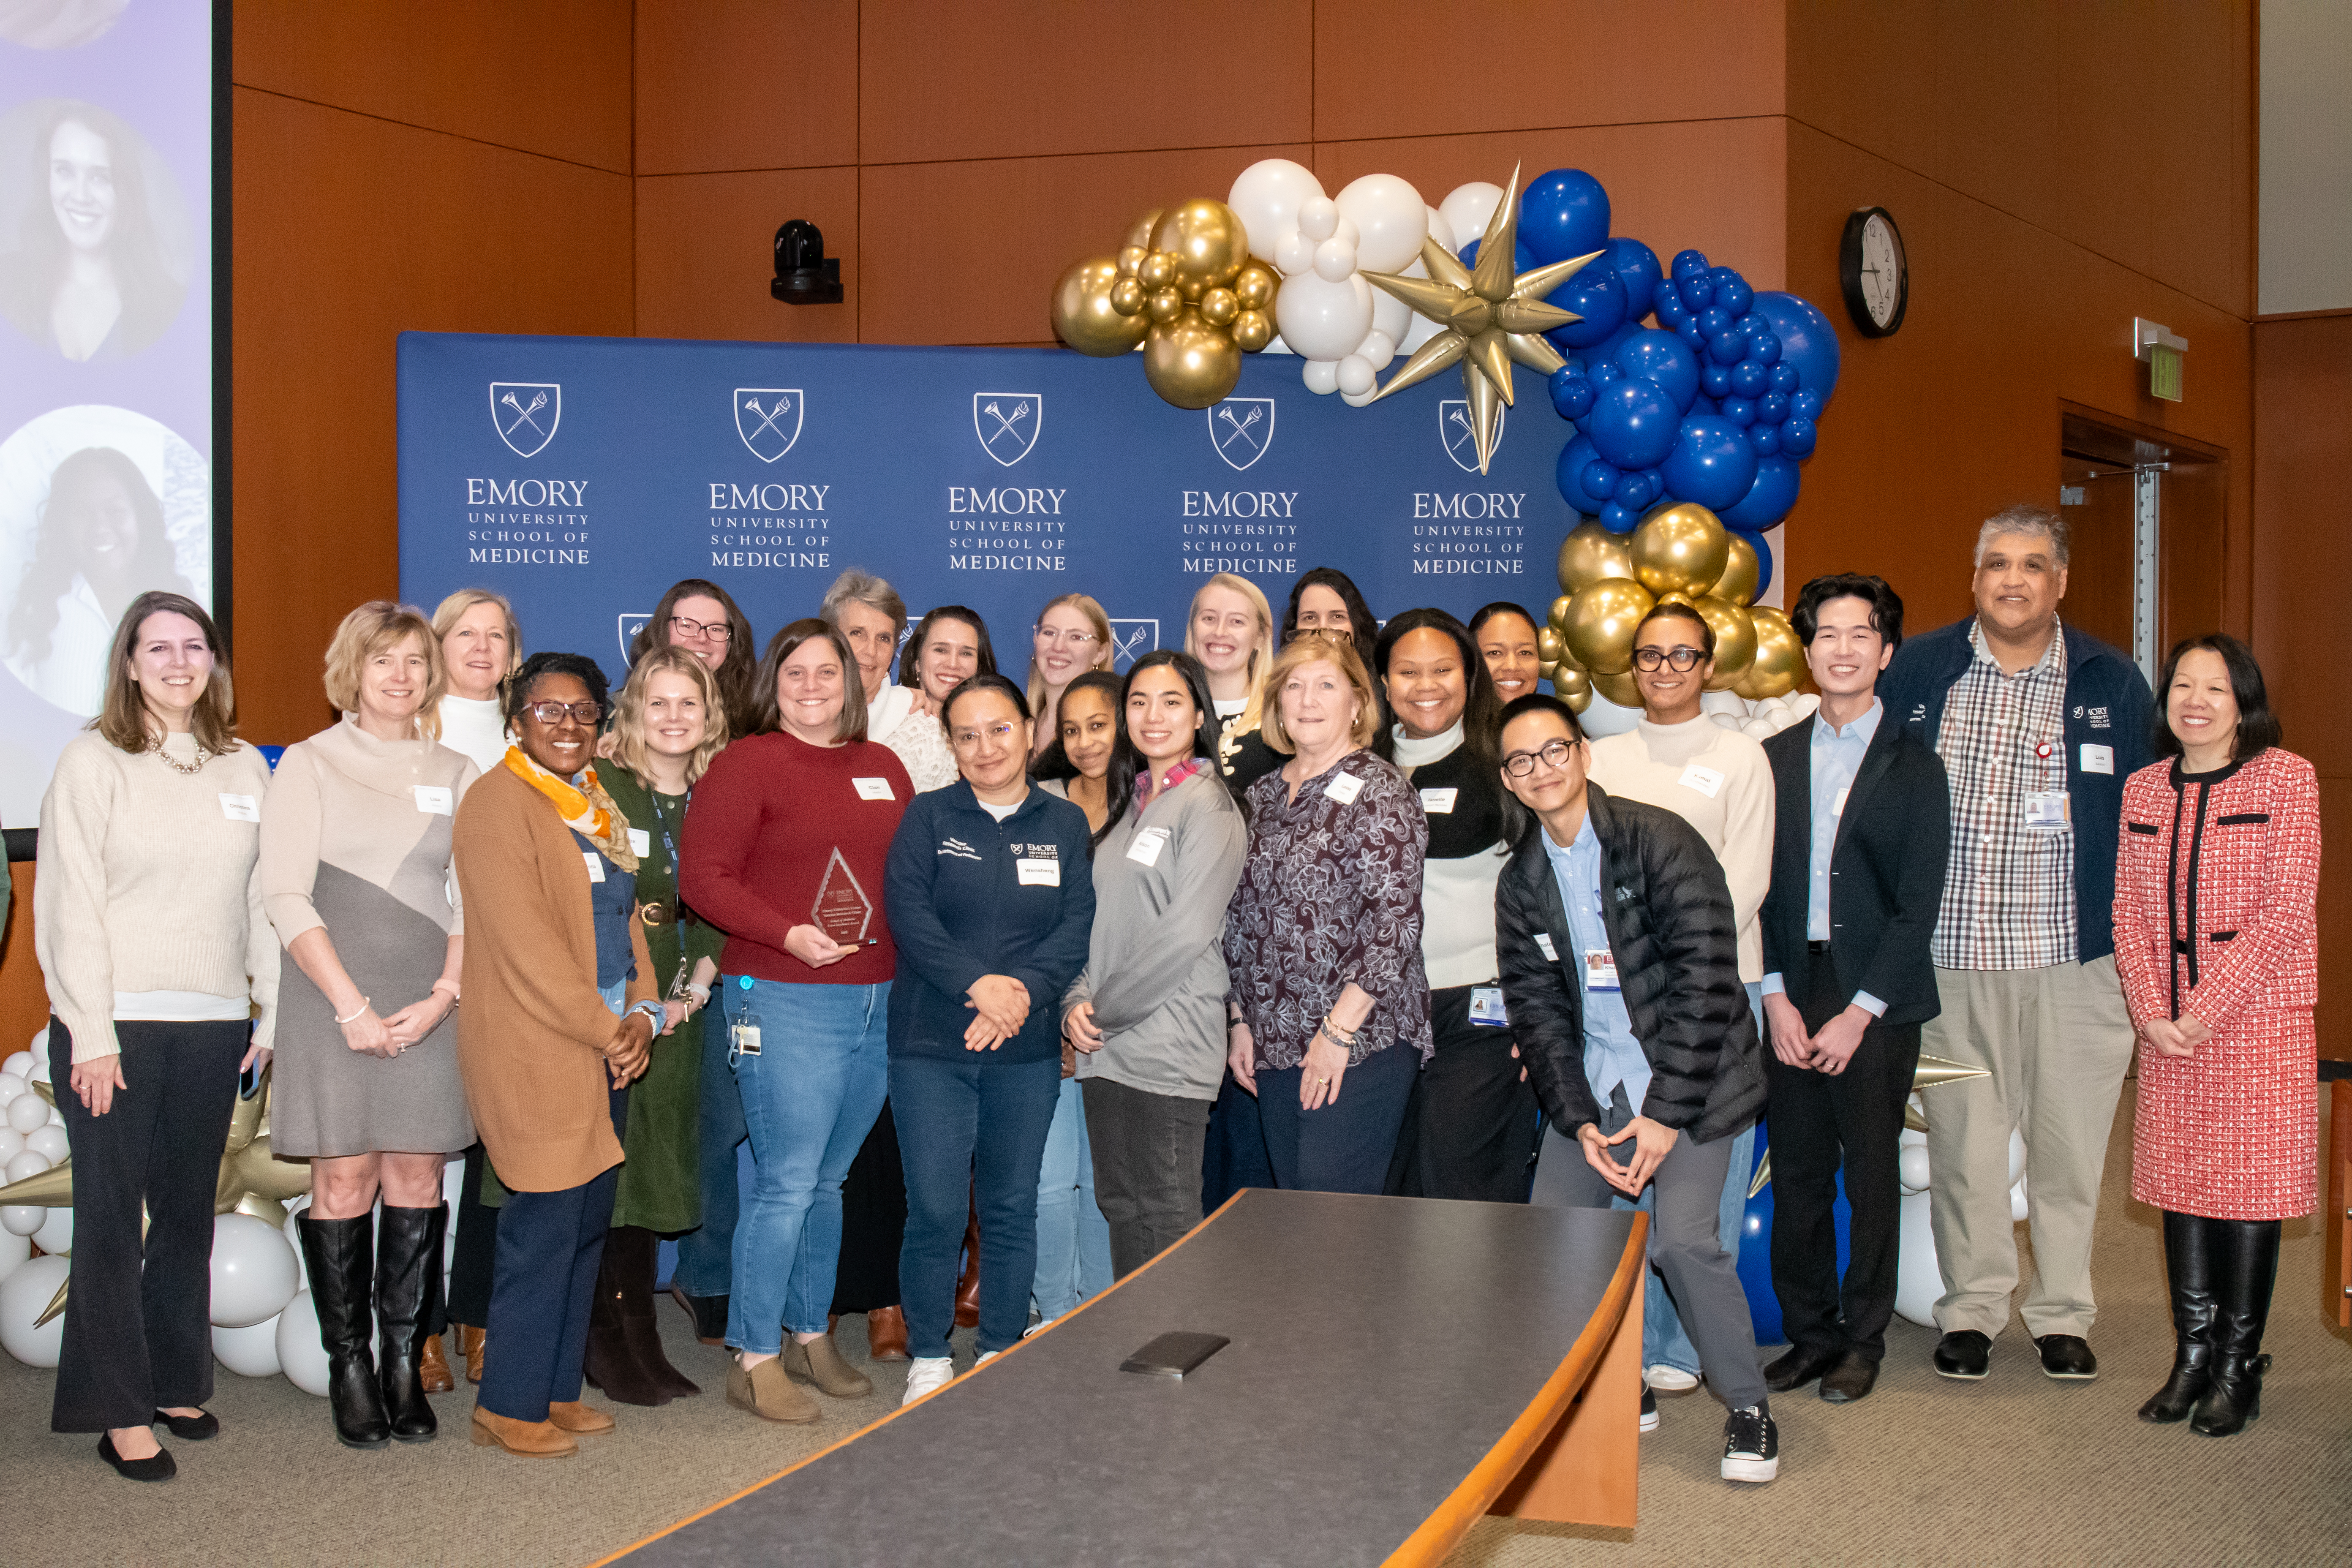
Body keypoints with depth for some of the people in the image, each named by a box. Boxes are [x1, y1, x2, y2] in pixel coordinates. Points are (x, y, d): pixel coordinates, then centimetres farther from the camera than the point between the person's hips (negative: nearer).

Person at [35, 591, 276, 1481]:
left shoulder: (245, 770, 10)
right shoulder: (93, 764, -2)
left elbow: (263, 901, 12)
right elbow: (69, 908, -6)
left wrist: (275, 1011, 7)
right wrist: (91, 1037, -10)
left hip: (213, 1024, 4)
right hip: (117, 1023, -4)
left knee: (189, 1211, 11)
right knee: (112, 1216, -2)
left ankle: (174, 1382, 23)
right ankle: (119, 1410, 6)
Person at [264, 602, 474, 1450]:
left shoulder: (455, 774, 12)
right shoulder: (309, 763, 3)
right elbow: (287, 897, -4)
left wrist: (442, 996, -6)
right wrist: (352, 1006, -11)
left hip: (429, 1005, 3)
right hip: (334, 1000, -2)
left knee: (417, 1180, 1)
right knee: (345, 1182, -3)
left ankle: (406, 1364, 7)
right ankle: (350, 1367, 5)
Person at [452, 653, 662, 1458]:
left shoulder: (598, 805, 17)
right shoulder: (499, 802, -10)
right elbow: (526, 942, -16)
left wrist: (641, 1014, 1)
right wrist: (606, 1031, -14)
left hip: (606, 1044, 8)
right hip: (537, 1050, -8)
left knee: (588, 1222, 10)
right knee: (545, 1227, -6)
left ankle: (557, 1388, 20)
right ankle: (509, 1407, 4)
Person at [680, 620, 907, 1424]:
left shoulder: (883, 768, 14)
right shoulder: (746, 763, -3)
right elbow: (704, 878, -10)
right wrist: (789, 934, -19)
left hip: (877, 996, 6)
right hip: (783, 998, -6)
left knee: (828, 1180, 15)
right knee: (788, 1184, -6)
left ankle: (810, 1334, 27)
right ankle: (755, 1360, 4)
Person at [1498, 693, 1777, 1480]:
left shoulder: (1659, 841, -12)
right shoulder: (1520, 885, 5)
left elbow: (1705, 977, -16)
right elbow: (1537, 1011, 4)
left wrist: (1666, 1113, -18)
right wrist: (1581, 1122, -8)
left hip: (1687, 1080, -6)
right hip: (1595, 1085, 6)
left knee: (1681, 1237, -20)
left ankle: (1748, 1405, 1)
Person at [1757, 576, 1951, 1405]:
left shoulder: (1914, 764, -1)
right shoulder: (1775, 758, 9)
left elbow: (1919, 902, -5)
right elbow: (1756, 888, 7)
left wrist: (1859, 1011, -10)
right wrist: (1776, 995, -3)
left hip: (1876, 1002, -3)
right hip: (1789, 993, 3)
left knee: (1871, 1173, 4)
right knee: (1797, 1172, 6)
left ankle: (1863, 1340, 16)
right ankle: (1809, 1334, 18)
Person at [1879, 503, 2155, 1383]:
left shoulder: (2113, 685, 5)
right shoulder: (1915, 673, 4)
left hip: (2077, 954, 0)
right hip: (1952, 954, 0)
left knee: (2070, 1139, 6)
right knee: (1962, 1137, 5)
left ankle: (2062, 1313, 21)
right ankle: (1971, 1309, 19)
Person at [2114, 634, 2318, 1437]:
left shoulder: (2286, 779, -6)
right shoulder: (2144, 790, 9)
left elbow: (2285, 912, -11)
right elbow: (2129, 910, 8)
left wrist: (2208, 1009, -15)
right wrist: (2152, 1011, -6)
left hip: (2259, 1016, -4)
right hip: (2168, 1028, 5)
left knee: (2249, 1183, -1)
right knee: (2179, 1178, 9)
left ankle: (2239, 1368, 10)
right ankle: (2193, 1355, 20)